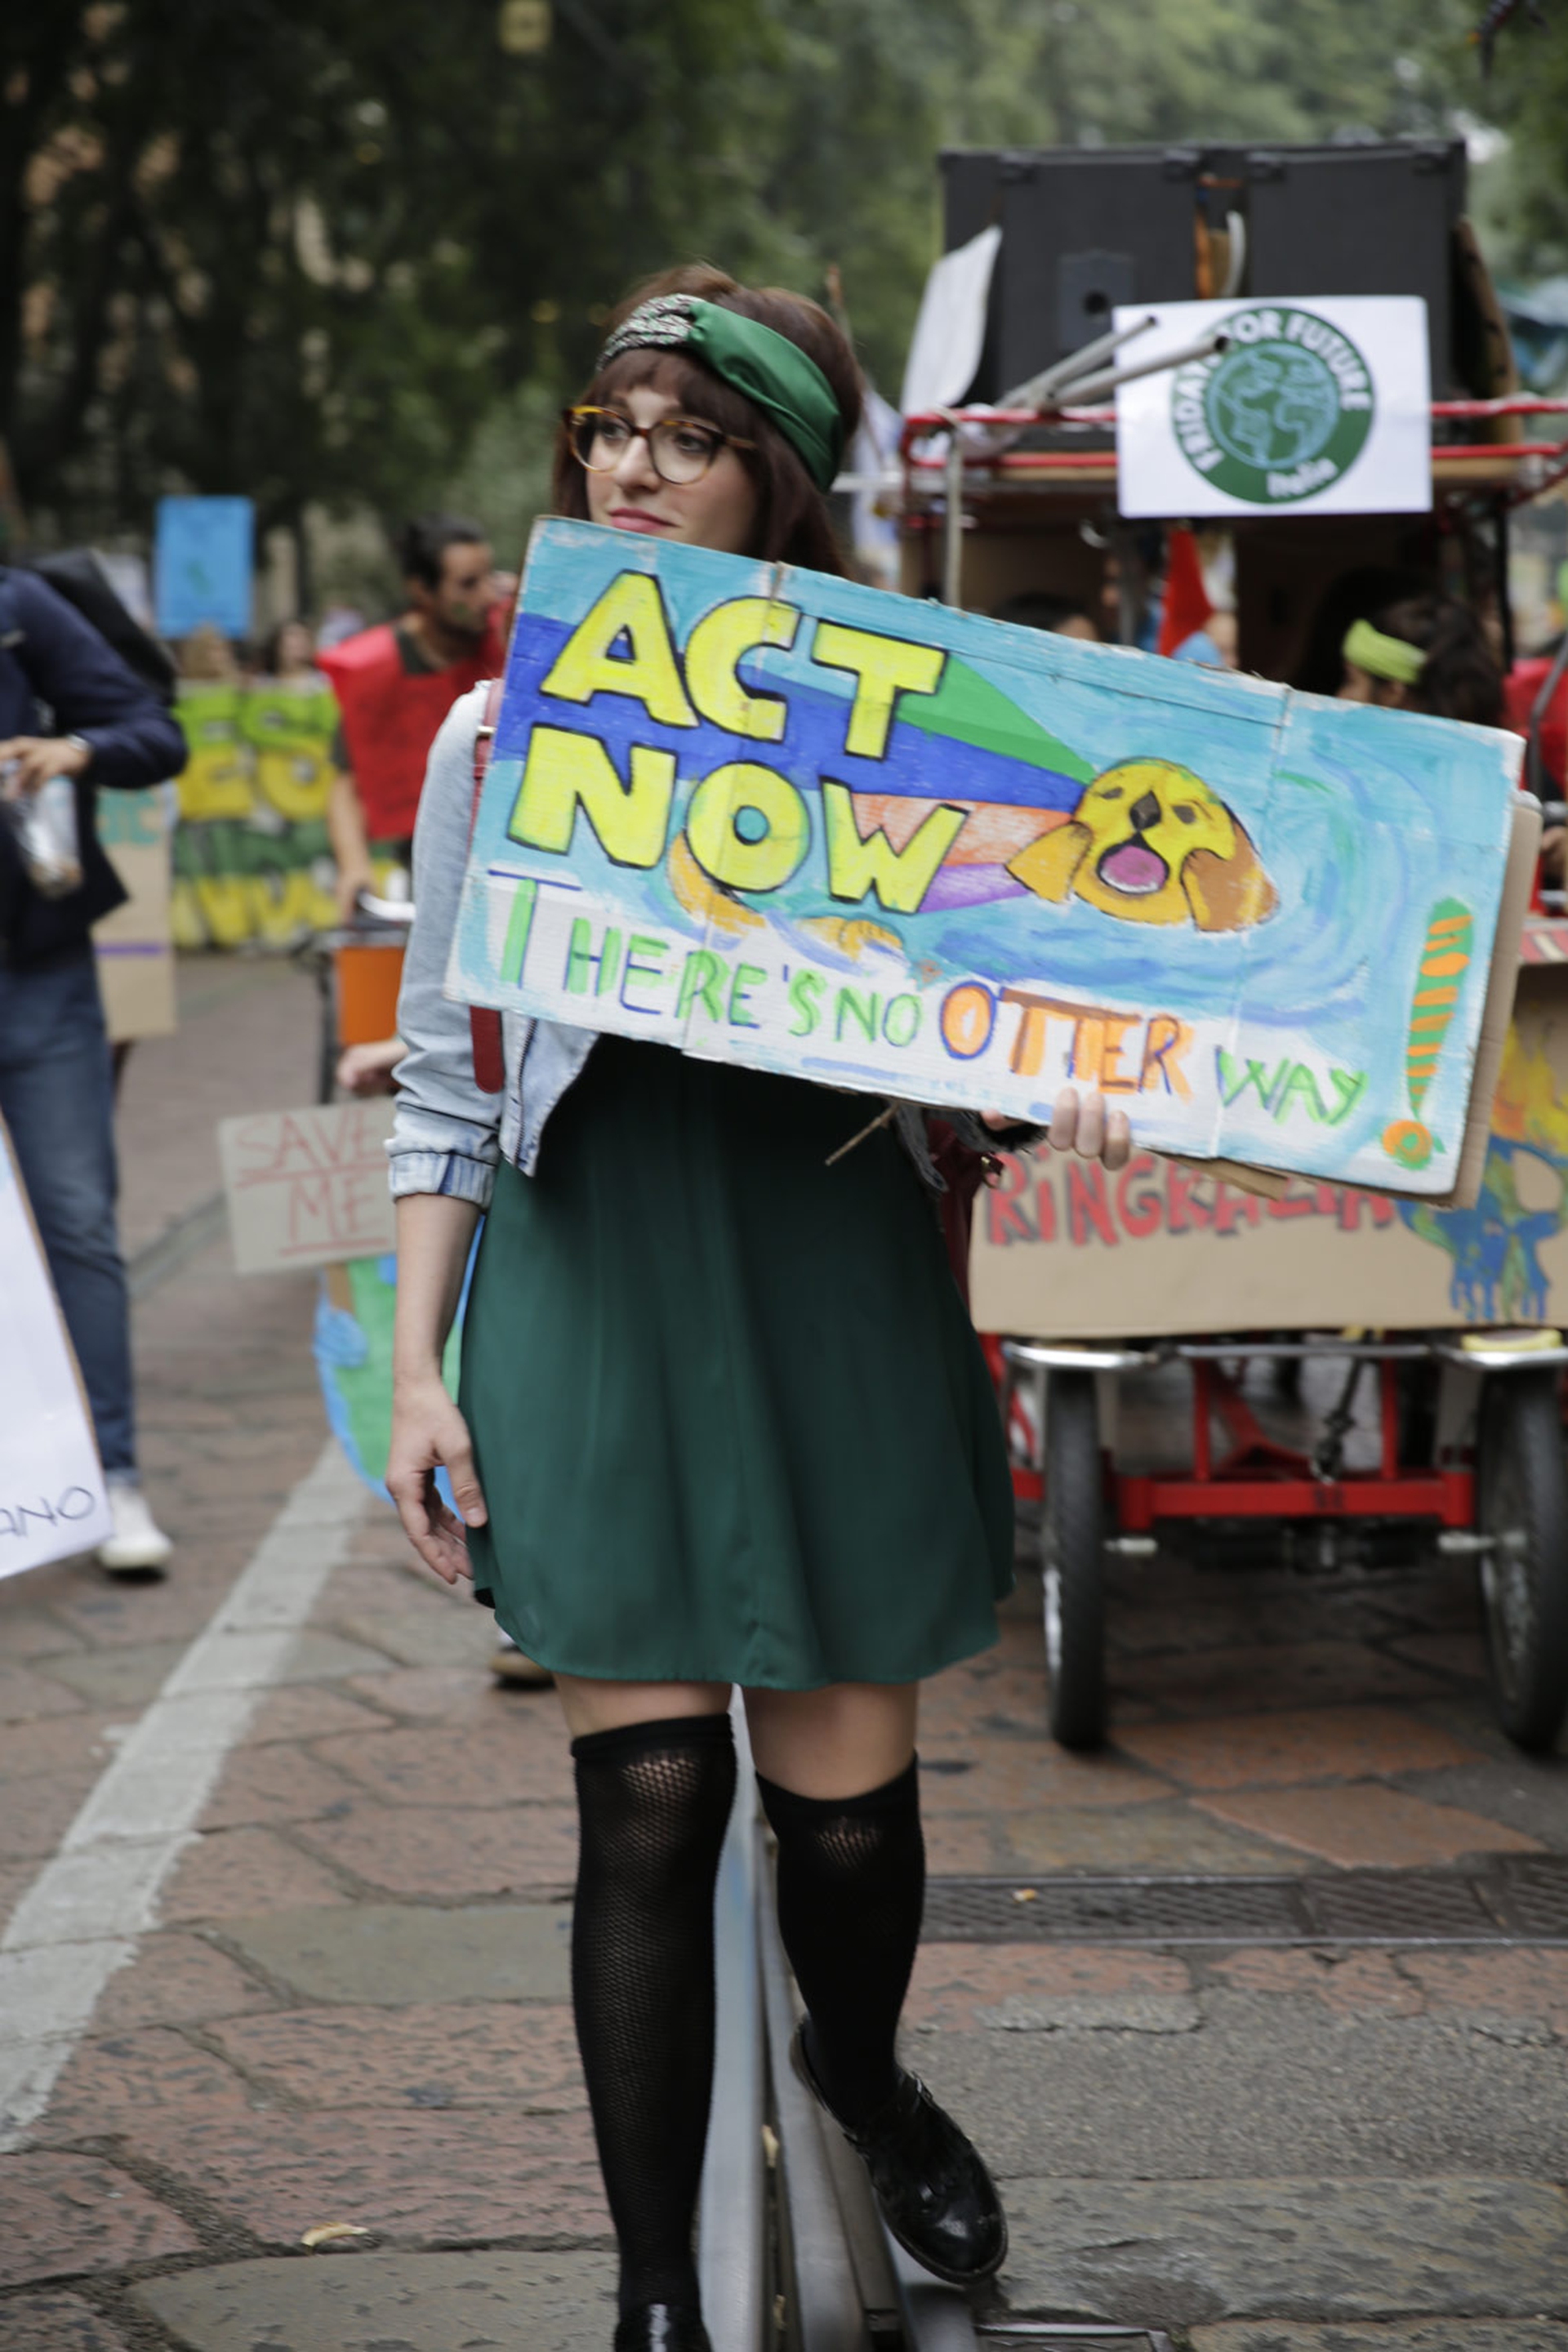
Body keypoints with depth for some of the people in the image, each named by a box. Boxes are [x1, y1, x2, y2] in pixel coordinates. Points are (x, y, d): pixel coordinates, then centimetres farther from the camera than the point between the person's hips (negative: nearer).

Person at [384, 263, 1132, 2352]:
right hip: (595, 1274, 0)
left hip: (835, 1265, 0)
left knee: (846, 1788, 6)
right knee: (649, 1797, -5)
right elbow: (442, 1076, 10)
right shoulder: (502, 732, 8)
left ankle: (859, 2066, 42)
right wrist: (419, 1366, 5)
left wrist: (1054, 1088, -13)